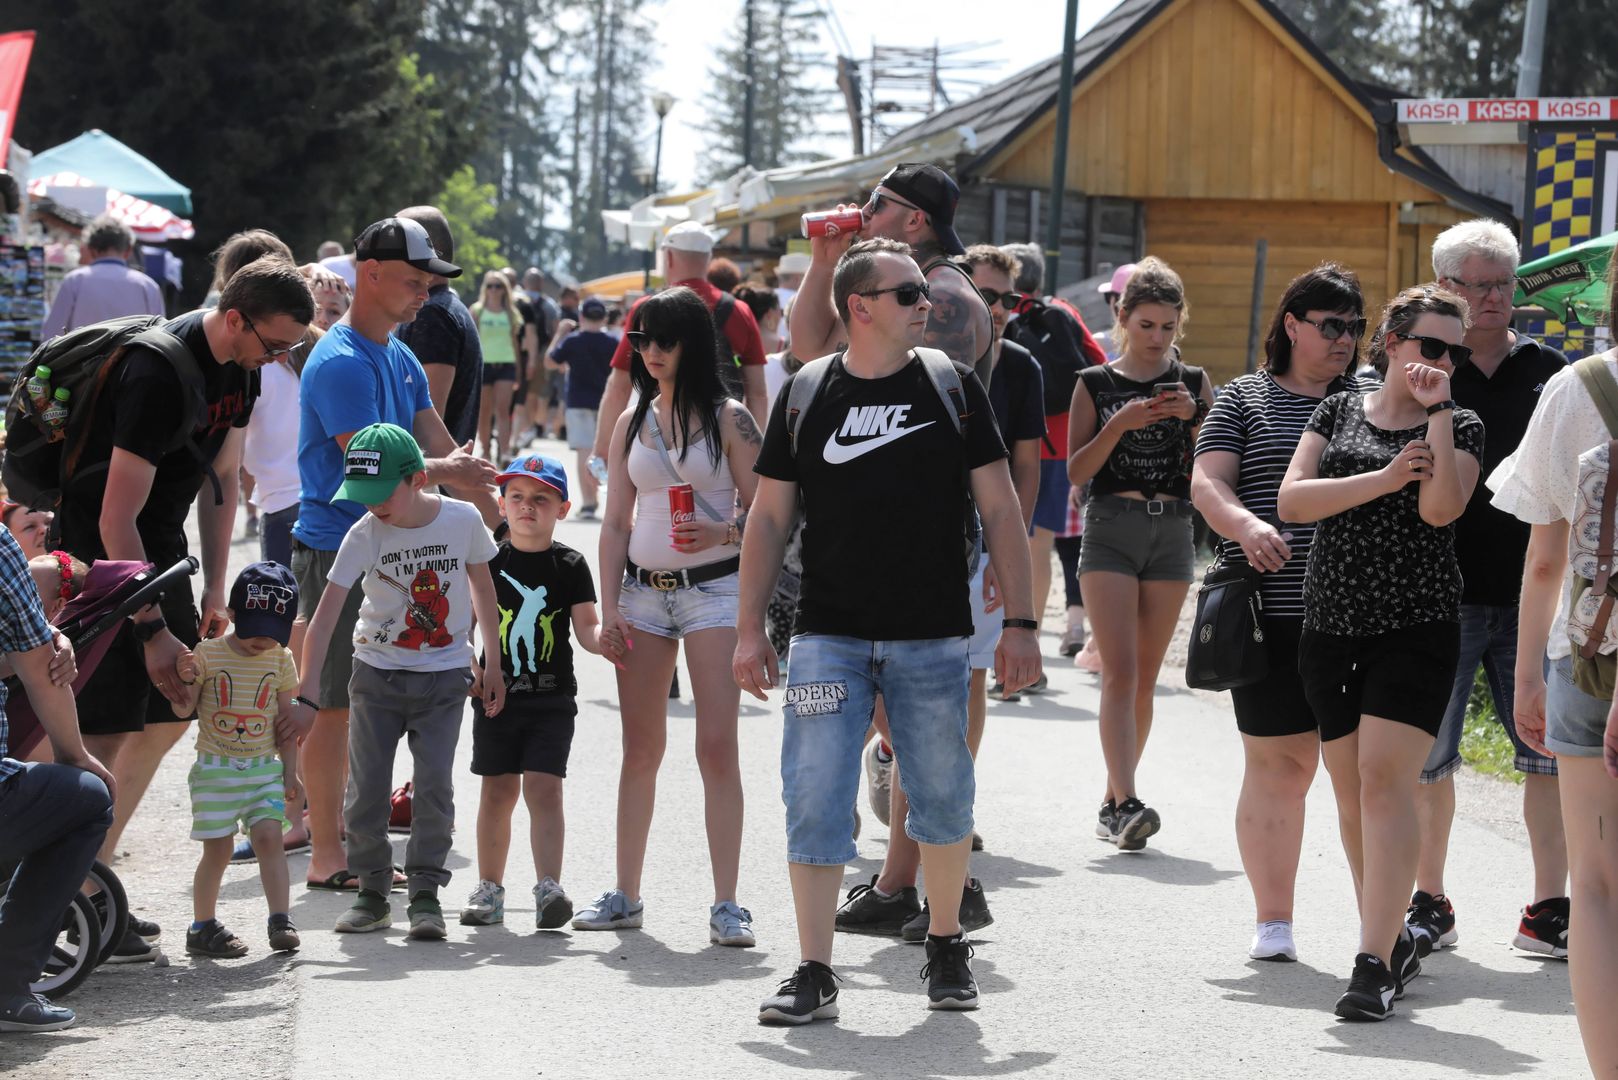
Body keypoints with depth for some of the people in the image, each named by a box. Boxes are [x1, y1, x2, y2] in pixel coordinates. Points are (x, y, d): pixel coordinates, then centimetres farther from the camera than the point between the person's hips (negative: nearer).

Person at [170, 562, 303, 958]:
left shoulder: (280, 660, 3)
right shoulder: (208, 654, -5)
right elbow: (183, 709, -3)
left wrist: (290, 771, 6)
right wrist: (186, 679, -23)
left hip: (264, 767, 2)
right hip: (215, 768, -2)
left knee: (269, 835, -11)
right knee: (218, 847, -2)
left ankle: (280, 920, -10)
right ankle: (202, 926, 9)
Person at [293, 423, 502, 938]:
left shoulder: (463, 520, -11)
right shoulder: (364, 535, -14)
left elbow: (482, 588, 8)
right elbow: (324, 619, -18)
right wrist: (306, 697, -26)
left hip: (444, 674, 0)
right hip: (378, 673, 1)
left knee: (434, 785, -11)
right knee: (365, 790, -2)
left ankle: (425, 893, -2)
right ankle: (372, 892, 12)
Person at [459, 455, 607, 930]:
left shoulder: (570, 566, 1)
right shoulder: (490, 561, 4)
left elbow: (587, 629, -5)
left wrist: (605, 638, -27)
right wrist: (472, 669, -7)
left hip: (552, 699, -2)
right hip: (497, 693, 2)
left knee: (544, 787, -11)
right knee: (499, 790, 6)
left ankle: (549, 888, -18)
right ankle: (490, 888, 16)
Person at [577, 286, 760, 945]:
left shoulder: (727, 419, -2)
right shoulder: (632, 423, 12)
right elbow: (616, 524, 12)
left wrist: (721, 533, -23)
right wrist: (609, 611, 5)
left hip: (711, 587, -5)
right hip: (642, 591, 5)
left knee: (717, 747, -10)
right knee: (640, 748, 8)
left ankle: (726, 904, -8)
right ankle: (625, 896, 15)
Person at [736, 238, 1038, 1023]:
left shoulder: (953, 387, 3)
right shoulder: (806, 397, 4)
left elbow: (999, 509, 3)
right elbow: (770, 517, 7)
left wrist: (1019, 622, -2)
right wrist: (750, 629, 2)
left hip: (933, 636, 0)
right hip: (829, 638, 0)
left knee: (942, 798, 7)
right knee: (815, 800, -5)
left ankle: (946, 945, 27)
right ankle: (814, 972, 1)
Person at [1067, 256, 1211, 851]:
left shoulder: (1193, 384, 8)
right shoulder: (1096, 384, 4)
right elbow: (1076, 470, -2)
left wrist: (1195, 418, -12)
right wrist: (1120, 425, -15)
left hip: (1171, 533, 3)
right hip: (1110, 529, -2)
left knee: (1145, 676, 6)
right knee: (1120, 672, -15)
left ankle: (1114, 802, 17)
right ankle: (1126, 804, -23)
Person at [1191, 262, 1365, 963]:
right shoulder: (1244, 400, 11)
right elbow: (1207, 483, 1)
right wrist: (1245, 524, -18)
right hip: (1274, 610, -1)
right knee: (1278, 761, 2)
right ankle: (1272, 919, 11)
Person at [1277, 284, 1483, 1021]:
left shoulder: (1459, 427, 4)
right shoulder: (1340, 411, 11)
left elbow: (1440, 509, -14)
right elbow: (1291, 500, -2)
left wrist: (1436, 410, -12)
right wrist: (1383, 478, -12)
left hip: (1415, 627, -4)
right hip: (1331, 624, 4)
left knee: (1385, 782, -15)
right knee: (1350, 792, 9)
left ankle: (1374, 964, -19)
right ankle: (1396, 940, 23)